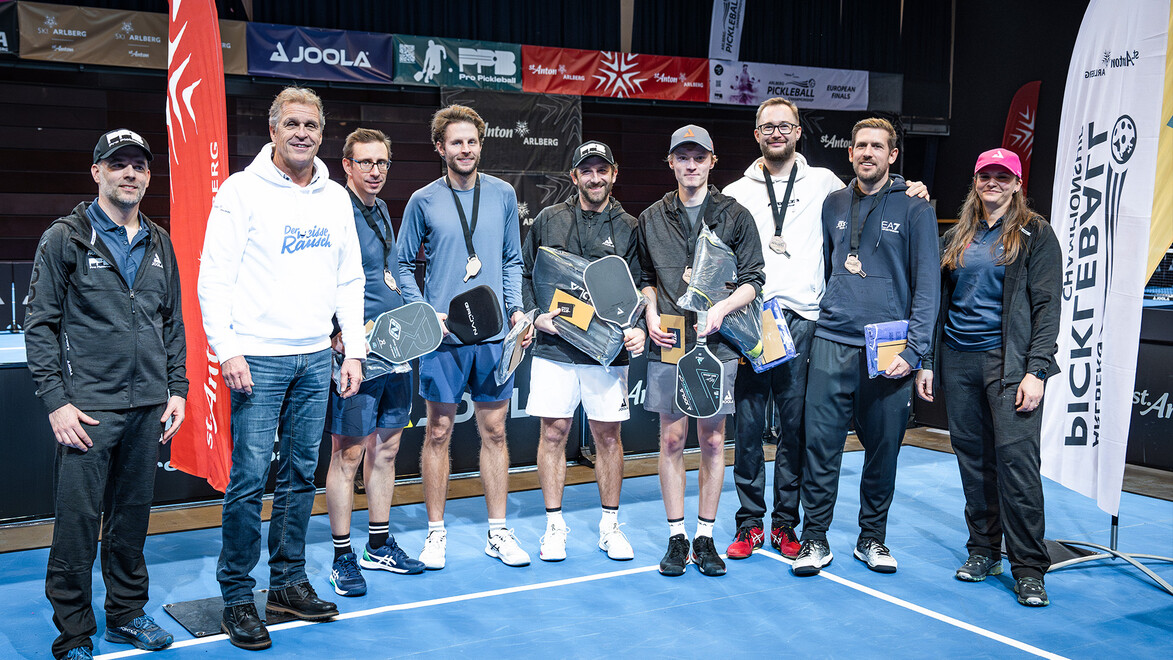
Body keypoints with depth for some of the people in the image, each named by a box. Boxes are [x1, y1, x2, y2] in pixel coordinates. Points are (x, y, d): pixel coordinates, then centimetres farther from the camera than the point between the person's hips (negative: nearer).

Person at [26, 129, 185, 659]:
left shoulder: (159, 244, 13)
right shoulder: (64, 239, -1)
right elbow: (40, 324, -4)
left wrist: (177, 388, 11)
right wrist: (56, 401, -10)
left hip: (148, 407, 5)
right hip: (88, 410, -5)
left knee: (133, 516, 13)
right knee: (78, 523, -2)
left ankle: (126, 614, 27)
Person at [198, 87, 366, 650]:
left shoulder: (336, 198, 12)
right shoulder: (242, 191, -4)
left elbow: (349, 280, 16)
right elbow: (213, 277, -7)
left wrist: (353, 349, 10)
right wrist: (227, 350, -14)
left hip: (316, 359, 5)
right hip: (258, 358, -5)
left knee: (301, 475, 10)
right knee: (249, 478, -4)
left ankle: (288, 582, 22)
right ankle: (236, 597, 8)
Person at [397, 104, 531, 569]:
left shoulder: (503, 195, 8)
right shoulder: (423, 201, 1)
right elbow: (404, 265, 6)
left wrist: (516, 308, 2)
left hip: (494, 334, 2)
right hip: (443, 337, -2)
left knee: (494, 431, 7)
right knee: (439, 432, 3)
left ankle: (498, 531, 17)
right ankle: (435, 532, 14)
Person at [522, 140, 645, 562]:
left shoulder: (629, 228, 7)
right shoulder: (549, 220, 8)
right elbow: (523, 273, 12)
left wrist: (639, 328, -10)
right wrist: (535, 316, -3)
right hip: (554, 347, 0)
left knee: (608, 435, 5)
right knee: (553, 432, 2)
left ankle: (609, 526, 19)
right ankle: (554, 526, 15)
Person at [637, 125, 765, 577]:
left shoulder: (735, 216, 4)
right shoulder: (651, 219, 10)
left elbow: (752, 281, 3)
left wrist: (722, 307, -13)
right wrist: (651, 315, 1)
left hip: (717, 345, -1)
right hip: (667, 346, 1)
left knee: (712, 441, 3)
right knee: (672, 440, 3)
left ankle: (705, 538, 14)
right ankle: (676, 537, 13)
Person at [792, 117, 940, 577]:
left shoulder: (914, 208, 0)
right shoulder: (834, 204, 12)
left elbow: (927, 284, -3)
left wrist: (914, 349, -11)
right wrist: (813, 320, 11)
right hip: (832, 343, 2)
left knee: (883, 449, 7)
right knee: (821, 444, -1)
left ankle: (872, 538, 22)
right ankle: (815, 538, 11)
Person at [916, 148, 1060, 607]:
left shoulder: (1036, 234, 2)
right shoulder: (956, 238, 15)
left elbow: (1046, 306, -4)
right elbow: (938, 303, 18)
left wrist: (1036, 370, -14)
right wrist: (926, 361, 11)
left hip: (1008, 361, -5)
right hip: (958, 361, 5)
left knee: (1016, 457, -11)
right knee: (972, 457, 8)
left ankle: (1029, 568, -5)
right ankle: (983, 550, 20)